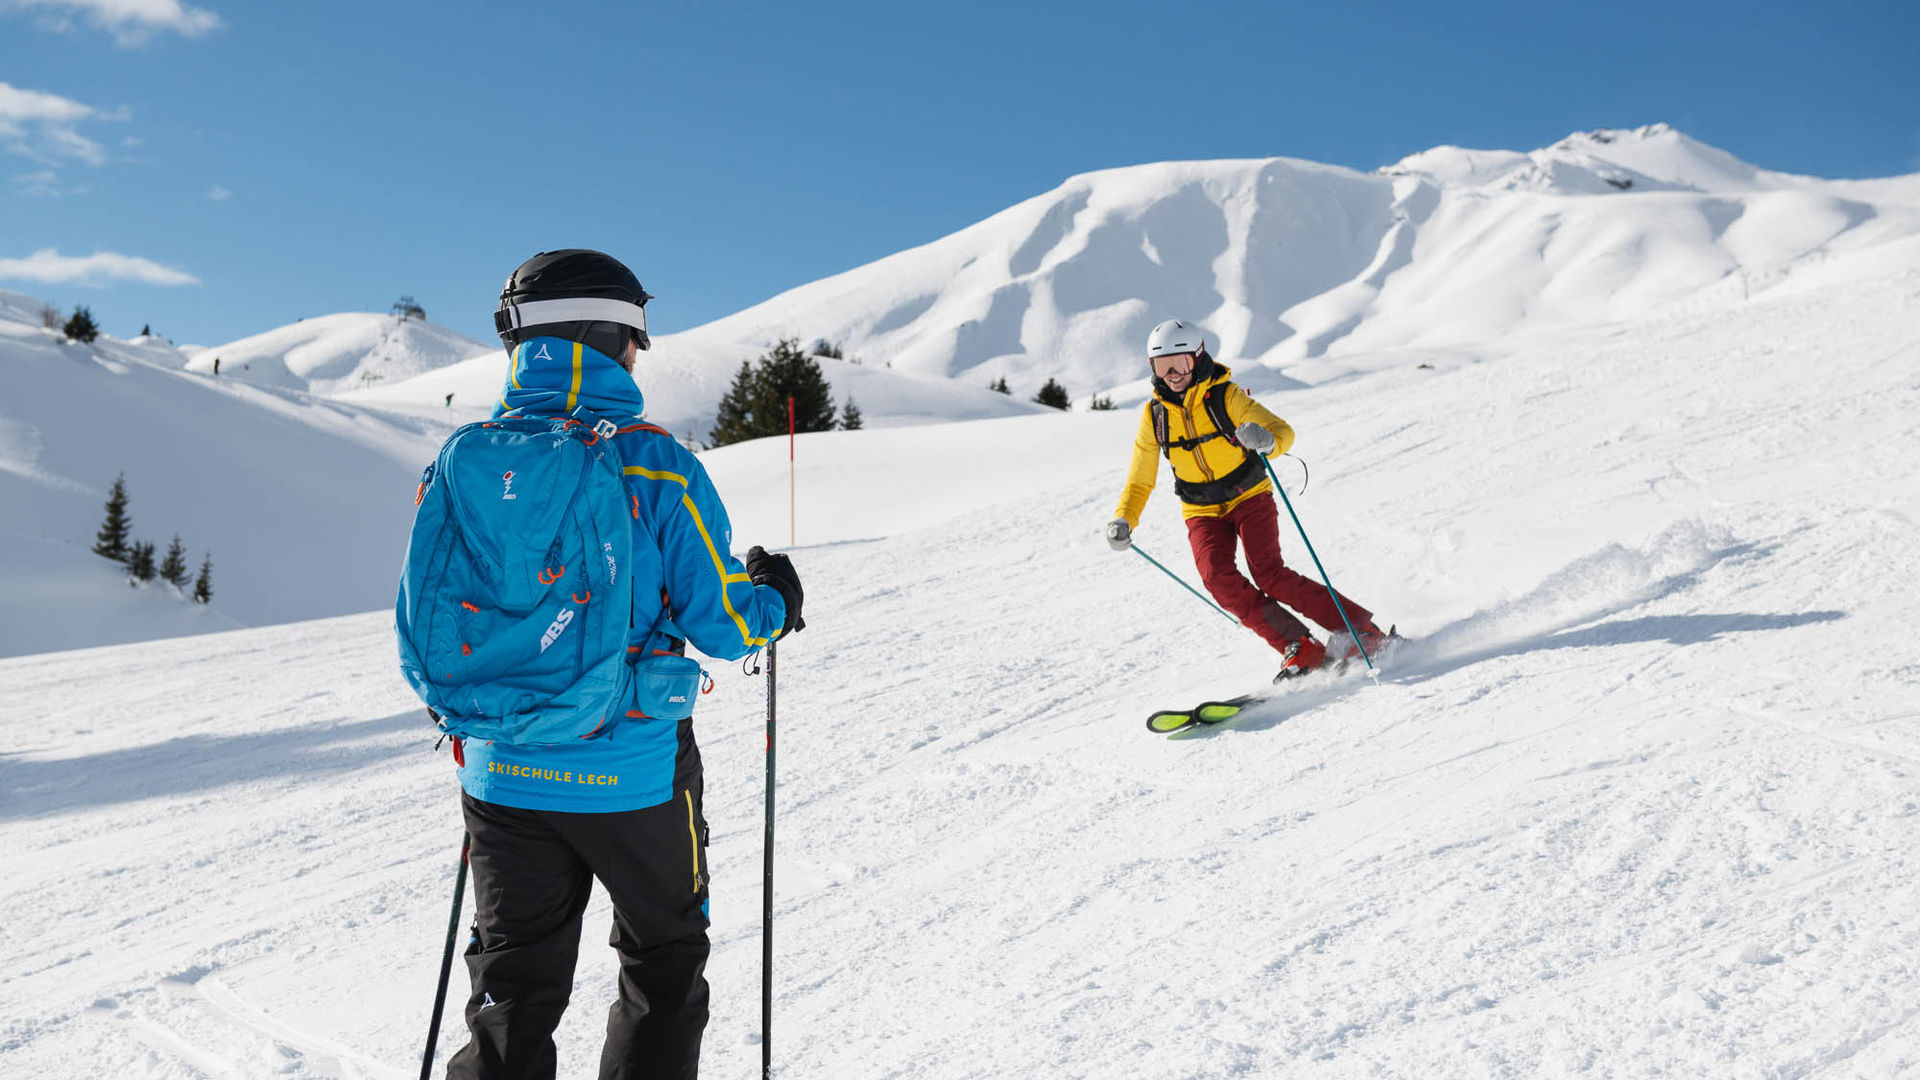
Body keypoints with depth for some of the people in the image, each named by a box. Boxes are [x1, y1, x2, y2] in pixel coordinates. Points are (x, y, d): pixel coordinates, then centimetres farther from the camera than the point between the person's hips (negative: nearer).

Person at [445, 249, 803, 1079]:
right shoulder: (658, 467, -14)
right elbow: (721, 627, -12)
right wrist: (775, 601, 9)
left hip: (503, 772, 4)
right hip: (629, 776, -3)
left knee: (514, 987, 16)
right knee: (664, 961, 20)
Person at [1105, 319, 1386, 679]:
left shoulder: (1225, 396, -15)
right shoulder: (1153, 414, -4)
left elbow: (1283, 431, -23)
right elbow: (1140, 480, 5)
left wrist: (1266, 440, -47)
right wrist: (1124, 520, -12)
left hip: (1249, 497, -3)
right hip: (1203, 513, 3)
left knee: (1268, 575, -21)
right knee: (1218, 577, -22)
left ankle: (1361, 630, -8)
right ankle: (1300, 648, -19)